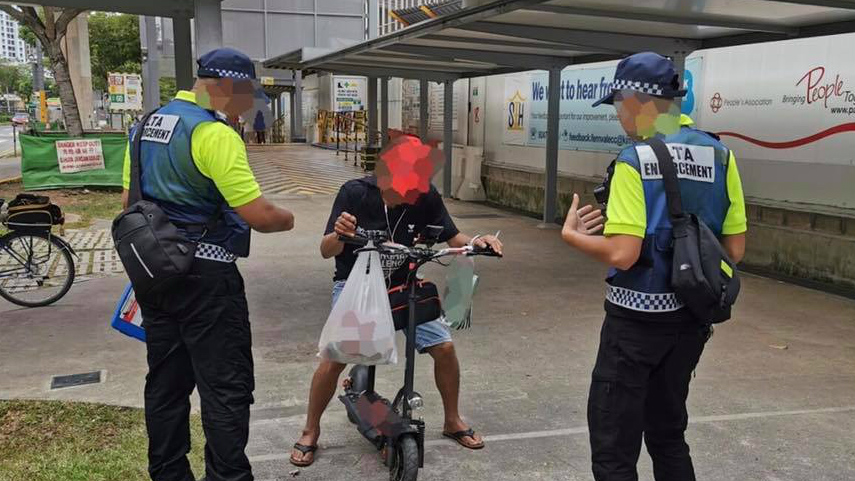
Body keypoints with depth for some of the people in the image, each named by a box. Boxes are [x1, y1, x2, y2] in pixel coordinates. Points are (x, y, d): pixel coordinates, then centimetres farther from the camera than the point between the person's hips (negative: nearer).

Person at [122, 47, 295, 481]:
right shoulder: (214, 134, -17)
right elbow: (257, 215, -22)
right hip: (204, 277, -9)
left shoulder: (149, 124, 11)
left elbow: (129, 199, 17)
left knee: (166, 382, 17)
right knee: (227, 387, 0)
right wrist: (287, 219, -1)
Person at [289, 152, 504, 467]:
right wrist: (339, 234, -40)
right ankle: (310, 432, 4)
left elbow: (453, 238, -5)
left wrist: (475, 242, -27)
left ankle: (453, 422, 19)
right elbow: (327, 251, -17)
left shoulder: (426, 197, -15)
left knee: (444, 347, -7)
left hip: (402, 286, 3)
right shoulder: (354, 193, -20)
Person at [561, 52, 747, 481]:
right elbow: (735, 249, 4)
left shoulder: (635, 161, -16)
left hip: (637, 318, -7)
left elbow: (621, 254, -23)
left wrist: (571, 235, -6)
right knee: (668, 434, 23)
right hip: (691, 317, 7)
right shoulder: (720, 156, 1)